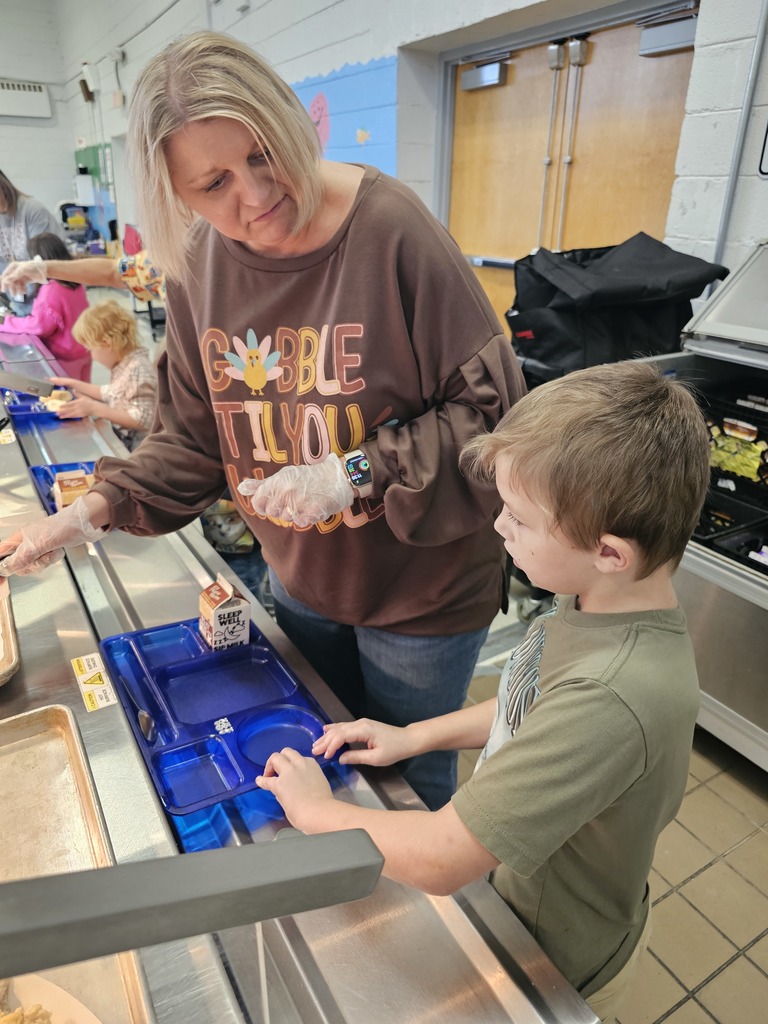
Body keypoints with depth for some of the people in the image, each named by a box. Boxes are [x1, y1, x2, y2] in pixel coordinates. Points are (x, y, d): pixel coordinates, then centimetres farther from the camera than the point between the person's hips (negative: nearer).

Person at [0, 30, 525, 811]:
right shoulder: (199, 262, -5)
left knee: (407, 781, 19)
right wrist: (99, 508, -6)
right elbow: (199, 433, 3)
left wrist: (357, 472, -26)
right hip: (299, 577, 5)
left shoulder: (390, 227, -21)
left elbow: (492, 407, -18)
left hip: (421, 588, -4)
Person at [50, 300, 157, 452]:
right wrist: (73, 384, 20)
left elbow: (142, 420, -27)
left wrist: (94, 408, -27)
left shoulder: (138, 369, -21)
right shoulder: (124, 363, 7)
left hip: (133, 446, -9)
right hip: (120, 436, 9)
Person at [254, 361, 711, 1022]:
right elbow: (526, 709, 3)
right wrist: (415, 736, -3)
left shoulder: (613, 699, -42)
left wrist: (316, 809, -20)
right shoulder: (603, 601, -15)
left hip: (559, 961, -6)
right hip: (521, 880, 6)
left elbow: (439, 860, -36)